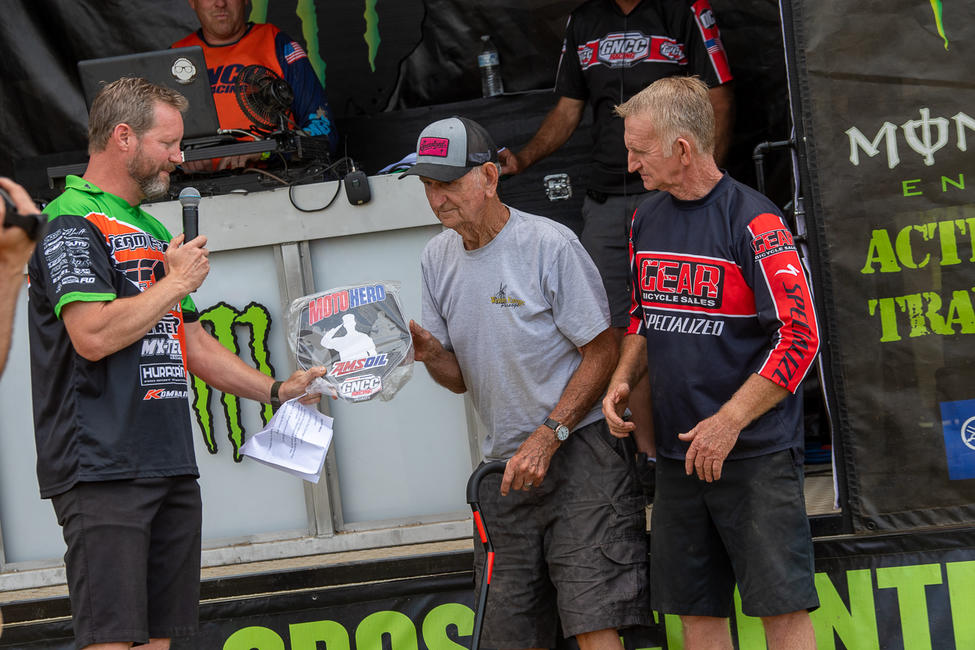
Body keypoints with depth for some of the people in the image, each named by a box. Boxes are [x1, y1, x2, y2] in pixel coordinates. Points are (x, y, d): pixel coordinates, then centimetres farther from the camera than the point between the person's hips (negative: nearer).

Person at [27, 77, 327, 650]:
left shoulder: (153, 232, 22)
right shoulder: (73, 224, -7)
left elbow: (191, 343, 27)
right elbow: (93, 335, -21)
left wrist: (276, 389, 18)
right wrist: (177, 281, -8)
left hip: (172, 468, 9)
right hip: (102, 468, -9)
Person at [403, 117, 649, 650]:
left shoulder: (549, 244, -11)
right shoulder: (437, 258, 8)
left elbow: (602, 352, -9)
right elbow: (460, 378, 13)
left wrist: (548, 438, -16)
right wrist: (429, 352, -10)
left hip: (578, 451, -6)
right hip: (505, 465, 6)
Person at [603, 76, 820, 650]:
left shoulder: (752, 220, -12)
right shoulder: (647, 221, 10)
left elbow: (799, 337, -16)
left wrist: (729, 421, -19)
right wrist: (623, 379, 5)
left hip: (756, 452, -7)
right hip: (679, 452, 7)